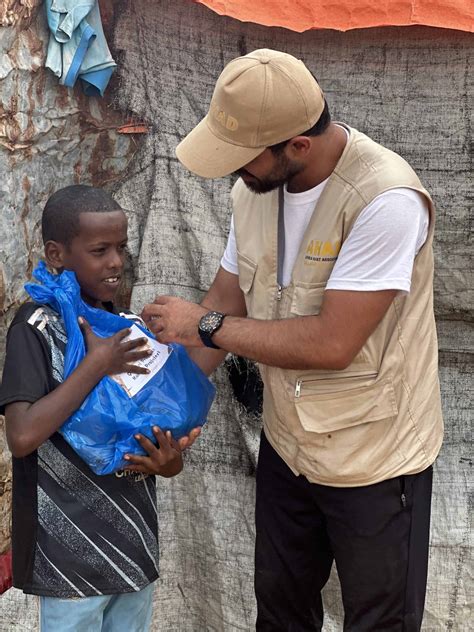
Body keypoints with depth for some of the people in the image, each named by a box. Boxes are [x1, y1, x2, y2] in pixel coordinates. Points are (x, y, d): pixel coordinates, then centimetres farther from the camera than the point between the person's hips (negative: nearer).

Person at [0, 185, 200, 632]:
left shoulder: (130, 329, 5)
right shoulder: (36, 327, -14)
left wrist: (167, 461, -12)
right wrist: (96, 364, -22)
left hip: (135, 543, 6)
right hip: (72, 552, -6)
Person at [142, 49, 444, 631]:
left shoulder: (386, 200, -29)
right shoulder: (253, 188, -6)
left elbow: (332, 343, -30)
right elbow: (225, 300, 2)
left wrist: (205, 326, -21)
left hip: (374, 458, -6)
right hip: (286, 444, 7)